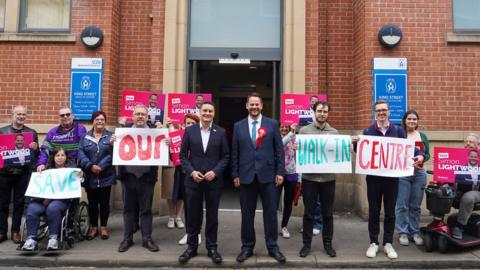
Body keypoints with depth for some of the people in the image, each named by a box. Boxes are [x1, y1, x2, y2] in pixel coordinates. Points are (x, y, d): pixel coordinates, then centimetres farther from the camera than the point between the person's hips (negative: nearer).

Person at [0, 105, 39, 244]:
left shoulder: (32, 132, 7)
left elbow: (37, 154, 5)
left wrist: (36, 148, -16)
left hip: (23, 173, 0)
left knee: (19, 203, 6)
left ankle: (15, 231, 16)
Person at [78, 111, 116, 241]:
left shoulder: (110, 136, 3)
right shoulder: (85, 137, 6)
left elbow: (112, 155, -8)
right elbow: (80, 154, -5)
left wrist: (100, 167, -22)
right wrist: (90, 166, -18)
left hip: (106, 176, -1)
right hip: (90, 177, 1)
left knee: (104, 202, 7)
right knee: (92, 203, 10)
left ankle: (103, 227, 20)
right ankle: (93, 227, 23)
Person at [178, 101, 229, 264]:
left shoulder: (221, 132, 2)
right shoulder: (189, 131, 4)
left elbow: (225, 156, 2)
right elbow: (183, 155, 3)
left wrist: (215, 172, -12)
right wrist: (191, 171, -11)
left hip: (214, 180, 0)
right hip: (193, 180, 1)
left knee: (212, 216, 8)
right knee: (193, 215, 9)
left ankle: (212, 247, 22)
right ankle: (192, 247, 24)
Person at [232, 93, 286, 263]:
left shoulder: (272, 124, 4)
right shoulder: (238, 126, 7)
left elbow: (279, 150, 2)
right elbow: (235, 152, 6)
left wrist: (280, 172, -3)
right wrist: (235, 174, 2)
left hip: (268, 175, -1)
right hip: (246, 176, 1)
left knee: (270, 212, 6)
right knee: (247, 214, 9)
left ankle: (272, 247, 20)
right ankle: (247, 247, 22)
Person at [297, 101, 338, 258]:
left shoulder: (334, 132, 6)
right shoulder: (304, 130, 2)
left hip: (328, 178, 2)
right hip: (309, 178, -1)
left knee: (328, 213, 11)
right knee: (309, 213, 7)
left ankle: (328, 243, 25)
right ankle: (307, 244, 19)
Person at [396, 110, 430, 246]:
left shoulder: (423, 136, 11)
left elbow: (427, 154, 11)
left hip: (419, 173, 4)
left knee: (416, 205, 11)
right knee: (402, 205, 0)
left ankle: (415, 232, 21)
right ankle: (403, 233, 10)